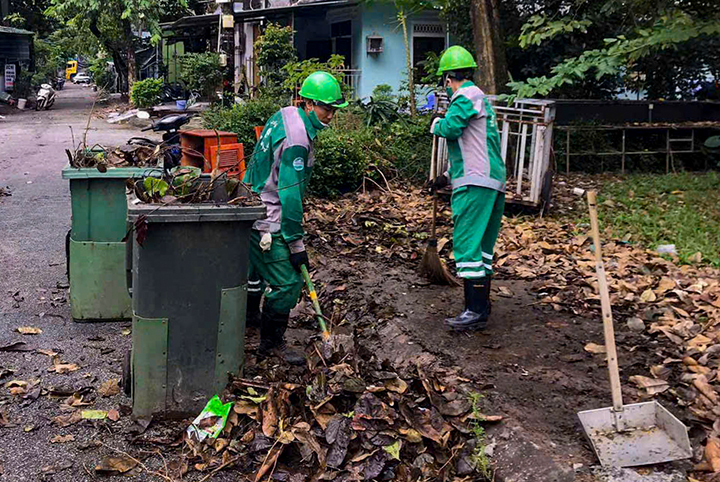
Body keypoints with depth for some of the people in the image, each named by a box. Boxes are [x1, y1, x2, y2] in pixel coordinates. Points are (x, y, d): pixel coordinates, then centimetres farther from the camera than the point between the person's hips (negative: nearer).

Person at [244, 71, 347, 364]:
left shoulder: (285, 115, 4)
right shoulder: (297, 140, -26)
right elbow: (290, 194, -26)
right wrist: (296, 243, -22)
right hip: (268, 222, -11)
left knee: (257, 263, 30)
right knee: (287, 282, -6)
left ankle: (249, 314, 52)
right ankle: (272, 342, 6)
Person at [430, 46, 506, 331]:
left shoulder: (467, 95, -6)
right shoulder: (479, 97, 25)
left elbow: (450, 127, -22)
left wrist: (436, 124, 2)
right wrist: (448, 176, 31)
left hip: (475, 183, -10)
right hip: (494, 183, 10)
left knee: (467, 245, -10)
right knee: (481, 247, 13)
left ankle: (475, 311, -10)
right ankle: (482, 306, 20)